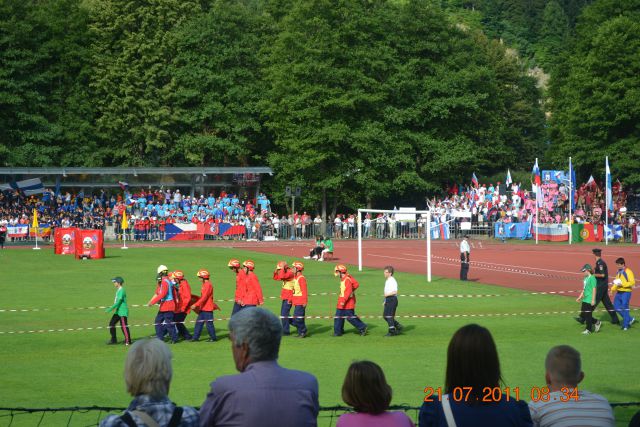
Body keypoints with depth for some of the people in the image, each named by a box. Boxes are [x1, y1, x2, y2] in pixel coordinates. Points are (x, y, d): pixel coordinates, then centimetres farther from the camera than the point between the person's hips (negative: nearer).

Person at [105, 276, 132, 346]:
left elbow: (118, 302, -23)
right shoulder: (118, 290, 13)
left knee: (123, 326, -6)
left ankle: (128, 341, 1)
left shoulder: (121, 291, -17)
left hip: (123, 312, -10)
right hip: (118, 311, 10)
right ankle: (113, 340, 17)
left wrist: (111, 309, -22)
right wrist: (112, 308, 20)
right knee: (111, 323, 10)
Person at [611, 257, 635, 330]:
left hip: (626, 292, -9)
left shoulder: (628, 272, -13)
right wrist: (613, 289, 11)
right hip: (619, 292, 9)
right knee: (616, 307, 7)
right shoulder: (619, 272, 13)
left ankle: (625, 325, 7)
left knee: (624, 308, -4)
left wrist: (622, 284, -23)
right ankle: (630, 319, 21)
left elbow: (632, 282, -18)